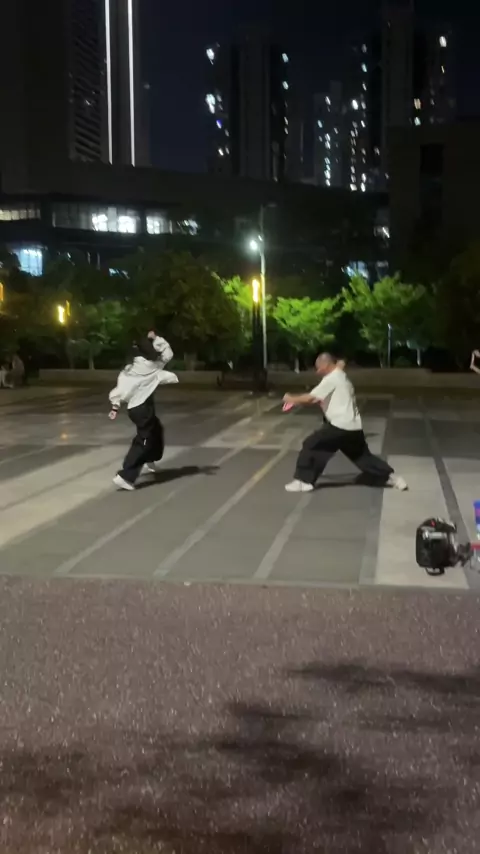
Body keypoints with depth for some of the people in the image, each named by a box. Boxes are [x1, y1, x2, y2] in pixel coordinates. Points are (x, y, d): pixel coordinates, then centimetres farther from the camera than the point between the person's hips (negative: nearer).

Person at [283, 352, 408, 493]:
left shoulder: (331, 379, -7)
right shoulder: (341, 378, 23)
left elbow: (310, 398, -10)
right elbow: (328, 399, 24)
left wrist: (292, 399, 6)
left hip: (340, 426, -9)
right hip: (354, 427, 9)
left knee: (310, 445, -2)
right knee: (363, 456, 22)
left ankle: (303, 481, -4)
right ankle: (391, 477, 24)